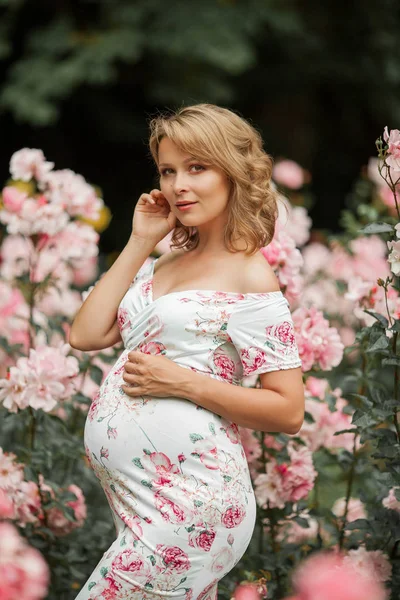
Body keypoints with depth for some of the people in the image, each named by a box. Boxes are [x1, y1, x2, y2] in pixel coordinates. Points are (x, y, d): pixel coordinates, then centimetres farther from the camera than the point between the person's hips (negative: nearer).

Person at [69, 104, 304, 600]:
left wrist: (183, 383, -17)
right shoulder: (162, 264, 14)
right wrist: (138, 243, 5)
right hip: (130, 495, 8)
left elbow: (288, 411, -11)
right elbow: (85, 335, 5)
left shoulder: (249, 278, -8)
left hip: (186, 501, -8)